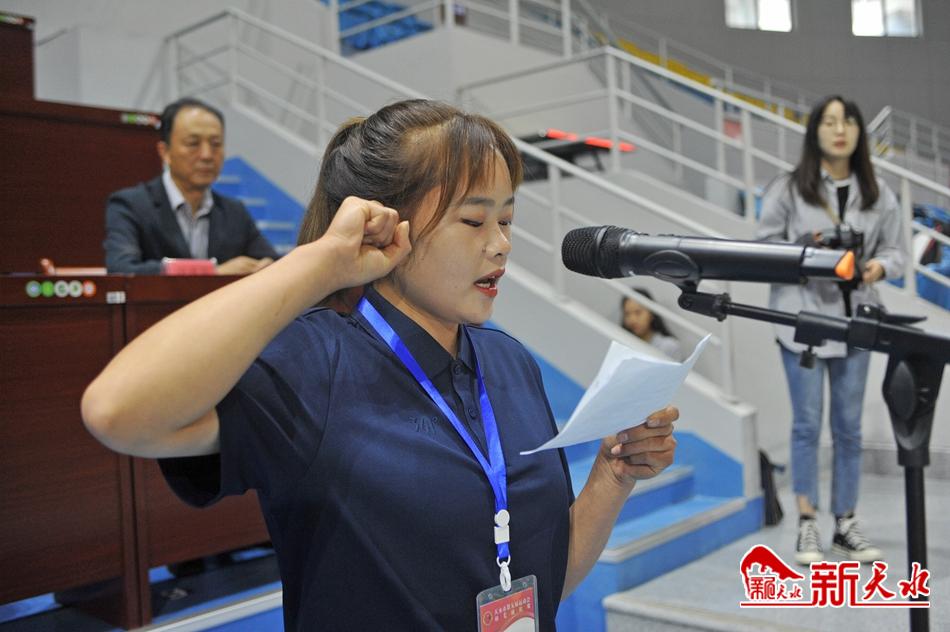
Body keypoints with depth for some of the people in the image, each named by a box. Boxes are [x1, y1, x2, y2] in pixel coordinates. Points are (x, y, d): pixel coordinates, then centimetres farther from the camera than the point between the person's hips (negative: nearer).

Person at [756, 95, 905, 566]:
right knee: (808, 424, 2)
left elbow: (894, 250, 10)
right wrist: (800, 252, -18)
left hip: (854, 320, 3)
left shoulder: (878, 194, 6)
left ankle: (846, 524, 22)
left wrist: (880, 265, -12)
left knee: (849, 427, 10)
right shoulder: (787, 189, -3)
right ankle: (807, 526, 13)